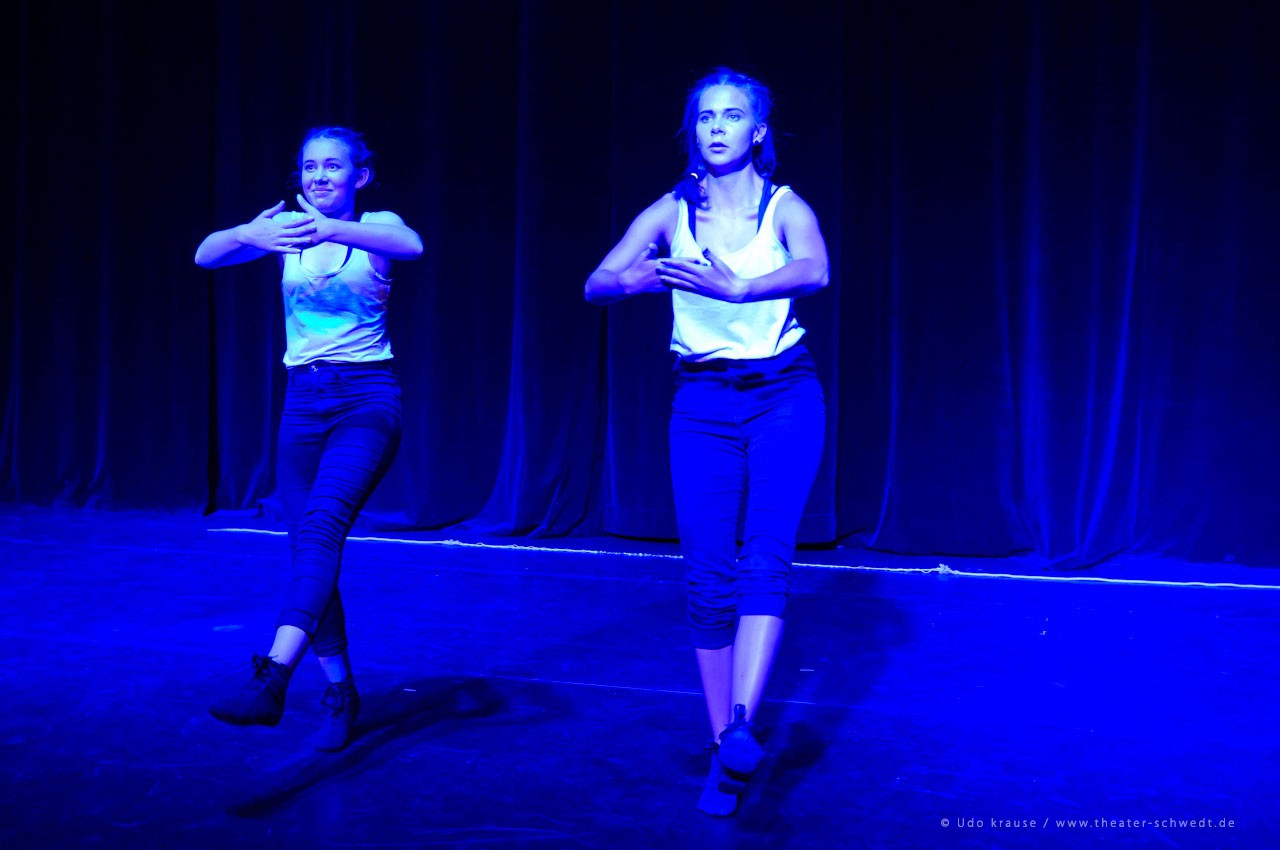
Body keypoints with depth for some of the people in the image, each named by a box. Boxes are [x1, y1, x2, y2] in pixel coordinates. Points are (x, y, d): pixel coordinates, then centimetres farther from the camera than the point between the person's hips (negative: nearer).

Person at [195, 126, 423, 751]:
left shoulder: (376, 225, -1)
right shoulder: (285, 227, 7)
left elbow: (410, 245, -26)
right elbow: (206, 255, -9)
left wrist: (331, 230, -40)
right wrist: (250, 233, -30)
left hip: (367, 399, -4)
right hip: (303, 401, 4)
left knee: (320, 526, -26)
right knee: (309, 549, 5)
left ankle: (272, 680, -33)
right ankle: (340, 692, 19)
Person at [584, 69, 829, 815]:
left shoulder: (786, 207, 0)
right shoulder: (671, 213, 5)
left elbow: (815, 271, -22)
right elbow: (597, 285, -6)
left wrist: (737, 287, -39)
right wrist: (640, 278, -28)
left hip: (784, 396, -1)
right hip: (703, 403, 1)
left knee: (766, 560, -18)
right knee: (709, 580, -1)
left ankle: (741, 729, -21)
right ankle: (721, 752, 9)